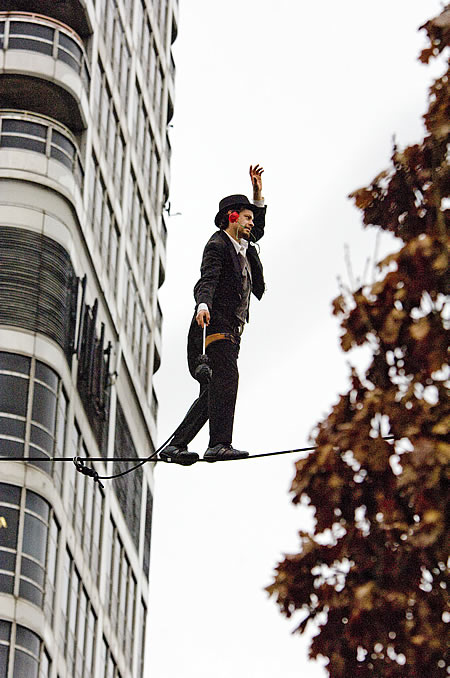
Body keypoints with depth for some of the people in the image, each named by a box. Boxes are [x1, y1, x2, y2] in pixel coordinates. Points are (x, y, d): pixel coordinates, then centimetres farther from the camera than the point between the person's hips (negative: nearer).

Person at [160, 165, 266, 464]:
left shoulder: (243, 246, 23)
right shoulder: (217, 245, -4)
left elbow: (258, 231, 43)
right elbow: (207, 280, -19)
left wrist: (258, 194, 32)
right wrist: (203, 305, -39)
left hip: (232, 329, 9)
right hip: (216, 324, -9)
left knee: (213, 392, 3)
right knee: (226, 378, -21)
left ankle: (176, 446, 4)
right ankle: (219, 444, -29)